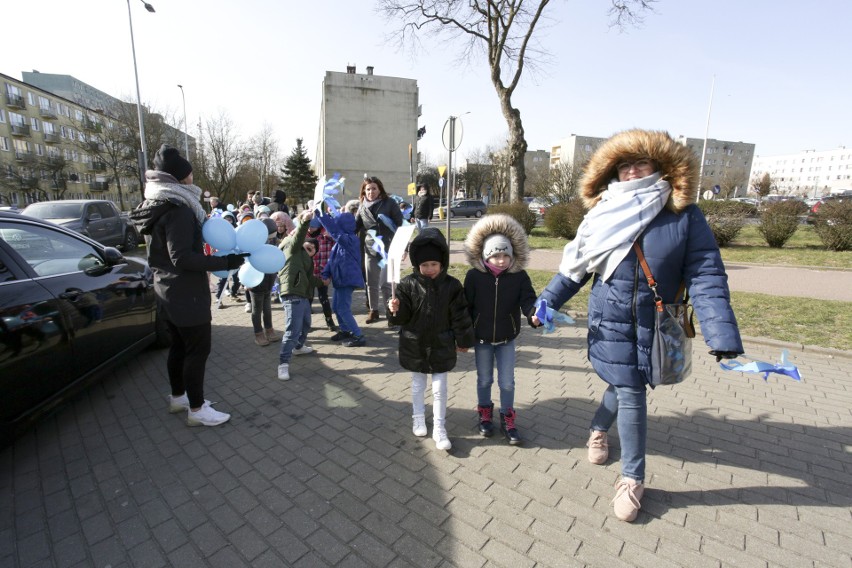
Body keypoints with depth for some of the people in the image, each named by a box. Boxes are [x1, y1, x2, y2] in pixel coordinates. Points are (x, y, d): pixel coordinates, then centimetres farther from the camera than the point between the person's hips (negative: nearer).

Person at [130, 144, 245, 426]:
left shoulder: (155, 206, 12)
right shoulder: (179, 209, -20)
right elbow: (182, 257, -27)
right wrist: (225, 262, -29)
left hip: (166, 290, 10)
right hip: (187, 293, -10)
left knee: (179, 345, 20)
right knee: (198, 349, -1)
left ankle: (178, 397, 33)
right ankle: (197, 410, 9)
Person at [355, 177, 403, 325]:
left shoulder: (389, 203, -4)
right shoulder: (362, 206, 8)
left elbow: (400, 224, -5)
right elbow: (355, 227, 15)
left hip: (388, 248, -4)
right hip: (370, 248, 4)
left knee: (385, 283, -5)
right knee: (371, 283, 11)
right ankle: (373, 311, 27)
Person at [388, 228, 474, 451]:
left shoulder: (451, 285, -10)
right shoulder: (408, 284, -10)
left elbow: (460, 315, -3)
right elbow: (402, 317, -7)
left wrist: (463, 340, 1)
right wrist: (395, 310, -29)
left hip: (441, 345, 0)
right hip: (415, 345, 1)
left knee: (440, 388, 7)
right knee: (417, 385, 19)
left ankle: (439, 428, 22)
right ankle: (418, 418, 41)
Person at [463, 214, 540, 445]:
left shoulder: (519, 276, -11)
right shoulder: (474, 276, -13)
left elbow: (528, 299, -14)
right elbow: (466, 306, -8)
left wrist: (534, 314, -38)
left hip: (507, 339, 0)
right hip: (481, 338, 0)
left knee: (507, 382, 9)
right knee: (484, 380, 16)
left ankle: (507, 419, 30)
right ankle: (485, 413, 38)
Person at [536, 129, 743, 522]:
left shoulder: (685, 216, -7)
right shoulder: (605, 214, -3)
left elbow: (706, 277, -12)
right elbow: (575, 266, 1)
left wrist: (723, 339, -19)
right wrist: (547, 302, -7)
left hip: (655, 325, 1)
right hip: (611, 322, 0)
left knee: (626, 387, 14)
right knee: (630, 394, 1)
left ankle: (598, 428, 48)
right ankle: (632, 478, 22)